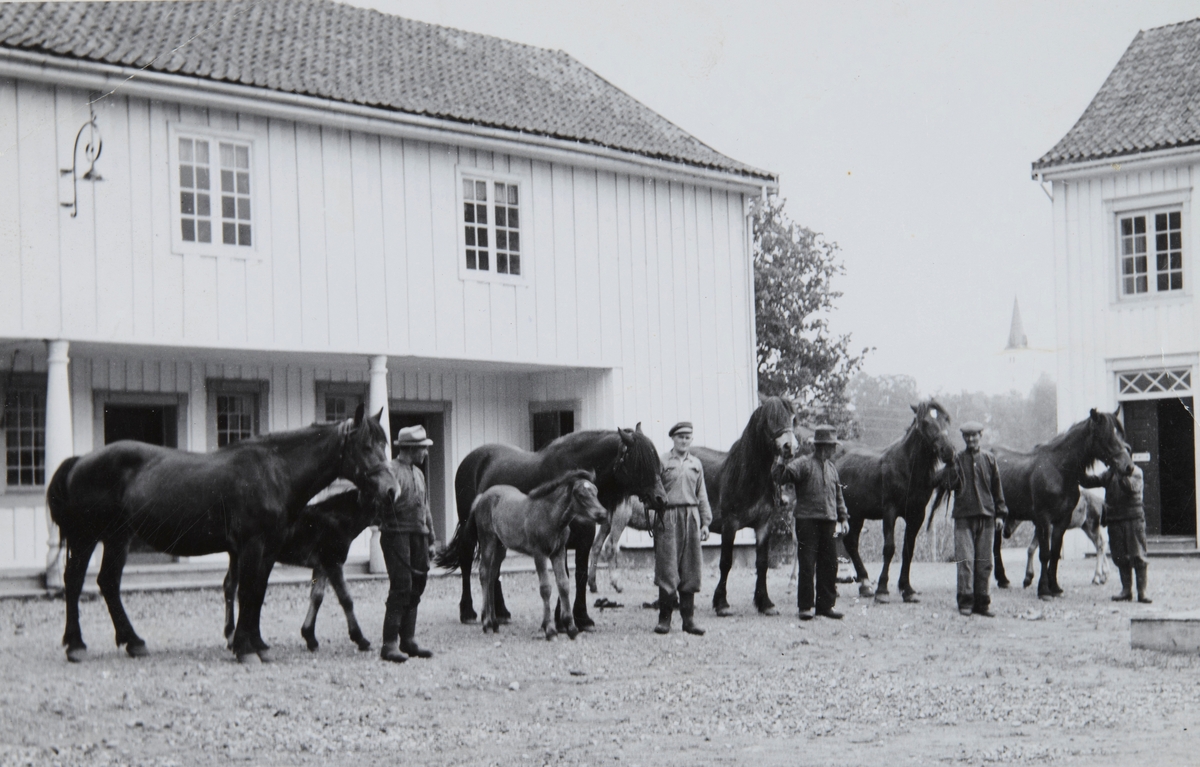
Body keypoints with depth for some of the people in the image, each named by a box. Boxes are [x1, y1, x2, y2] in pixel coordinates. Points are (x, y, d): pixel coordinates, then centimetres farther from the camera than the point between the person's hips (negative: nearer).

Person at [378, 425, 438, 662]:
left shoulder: (418, 473, 19)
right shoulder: (391, 471, -8)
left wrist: (430, 540, 21)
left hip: (418, 536, 8)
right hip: (397, 534, -8)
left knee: (416, 588, 8)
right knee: (401, 587, -12)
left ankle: (408, 640, 15)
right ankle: (390, 644, -10)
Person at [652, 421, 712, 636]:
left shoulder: (696, 464, 14)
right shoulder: (662, 461, 1)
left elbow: (701, 495, 15)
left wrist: (705, 522, 8)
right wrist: (652, 518, -9)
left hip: (691, 518, 4)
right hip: (668, 519, -4)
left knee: (691, 571, 4)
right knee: (667, 569, -4)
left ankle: (688, 618, 10)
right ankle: (664, 618, 2)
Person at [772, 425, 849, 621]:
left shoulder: (832, 468, 14)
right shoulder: (803, 464, -6)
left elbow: (838, 495, 21)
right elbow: (780, 478, -17)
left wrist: (843, 518, 14)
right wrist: (781, 463, -33)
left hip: (828, 522, 6)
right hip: (807, 521, -6)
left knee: (829, 565, 8)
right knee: (807, 565, -4)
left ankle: (826, 605, 16)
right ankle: (805, 606, 3)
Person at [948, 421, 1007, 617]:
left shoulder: (989, 459, 10)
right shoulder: (957, 459, 5)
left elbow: (997, 487, 12)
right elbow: (951, 484, -3)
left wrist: (1000, 513, 7)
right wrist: (952, 473, -21)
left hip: (986, 515, 2)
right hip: (964, 515, -2)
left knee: (984, 562, 4)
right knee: (965, 559, -7)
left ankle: (982, 602, 10)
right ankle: (965, 601, -3)